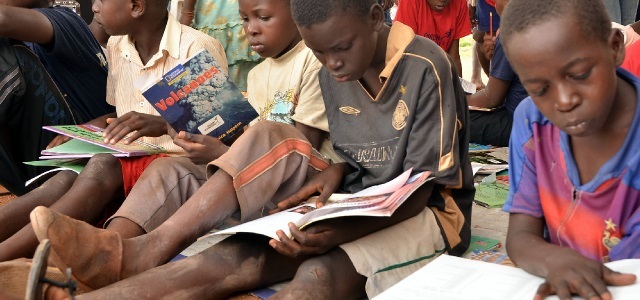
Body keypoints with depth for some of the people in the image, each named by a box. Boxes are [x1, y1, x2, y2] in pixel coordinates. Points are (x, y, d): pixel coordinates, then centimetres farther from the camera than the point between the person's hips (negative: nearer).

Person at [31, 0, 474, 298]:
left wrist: (339, 233, -33)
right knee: (270, 139, -18)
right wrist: (334, 172, -12)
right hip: (354, 202, 6)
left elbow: (421, 188, -18)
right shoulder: (333, 75, 2)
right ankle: (147, 249, -26)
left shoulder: (426, 68, -17)